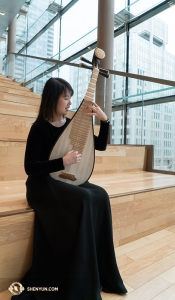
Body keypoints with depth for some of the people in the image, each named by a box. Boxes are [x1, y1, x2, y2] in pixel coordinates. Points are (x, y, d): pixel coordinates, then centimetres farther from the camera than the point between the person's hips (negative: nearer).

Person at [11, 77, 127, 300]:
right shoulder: (39, 128, -10)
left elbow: (101, 146, 9)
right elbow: (30, 167, -15)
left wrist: (104, 120, -4)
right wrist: (63, 162, -24)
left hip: (67, 181, 6)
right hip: (43, 184, -5)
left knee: (100, 195, -21)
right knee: (84, 199, -30)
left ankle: (101, 275, -4)